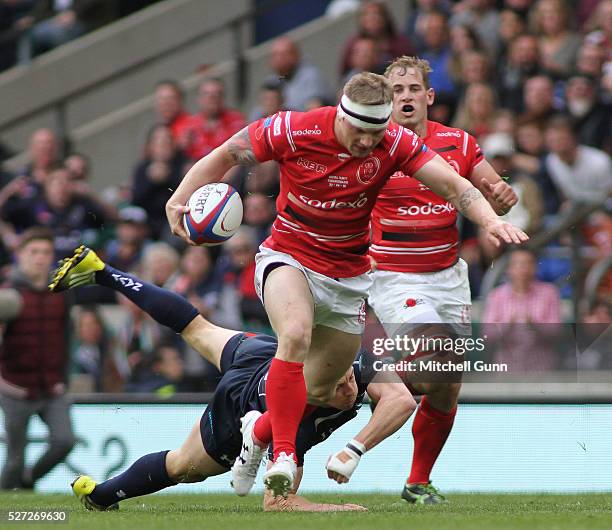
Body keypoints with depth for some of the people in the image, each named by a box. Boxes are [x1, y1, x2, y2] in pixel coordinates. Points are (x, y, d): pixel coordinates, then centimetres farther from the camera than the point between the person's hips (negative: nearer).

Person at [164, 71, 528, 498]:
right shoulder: (292, 130, -18)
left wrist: (491, 221, -37)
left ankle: (257, 438, 40)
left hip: (348, 277, 3)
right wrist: (180, 199, -18)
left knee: (320, 391, 11)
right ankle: (283, 456, -33)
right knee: (296, 336, -34)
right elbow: (226, 155, -6)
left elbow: (454, 185, -20)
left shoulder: (395, 143, -14)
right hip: (288, 258, -3)